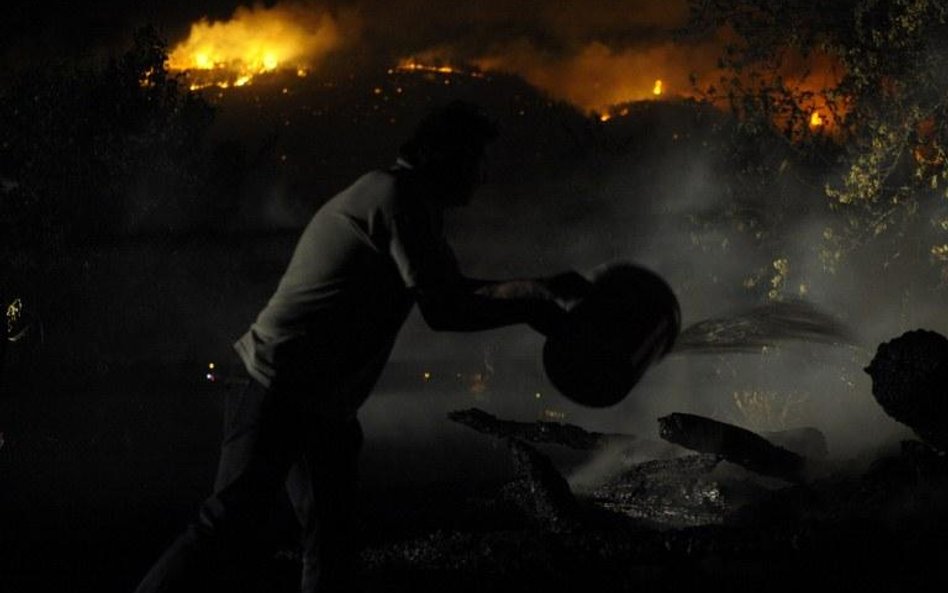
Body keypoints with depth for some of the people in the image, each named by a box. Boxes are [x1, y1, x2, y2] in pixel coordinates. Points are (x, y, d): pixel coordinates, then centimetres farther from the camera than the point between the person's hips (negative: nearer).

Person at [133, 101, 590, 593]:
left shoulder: (389, 196, 19)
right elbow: (442, 310, -18)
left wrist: (545, 289, 21)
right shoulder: (400, 198, -13)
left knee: (331, 543, 9)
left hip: (321, 404, 11)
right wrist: (529, 308, -7)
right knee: (229, 529, -17)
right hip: (281, 390, -11)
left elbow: (454, 290, 26)